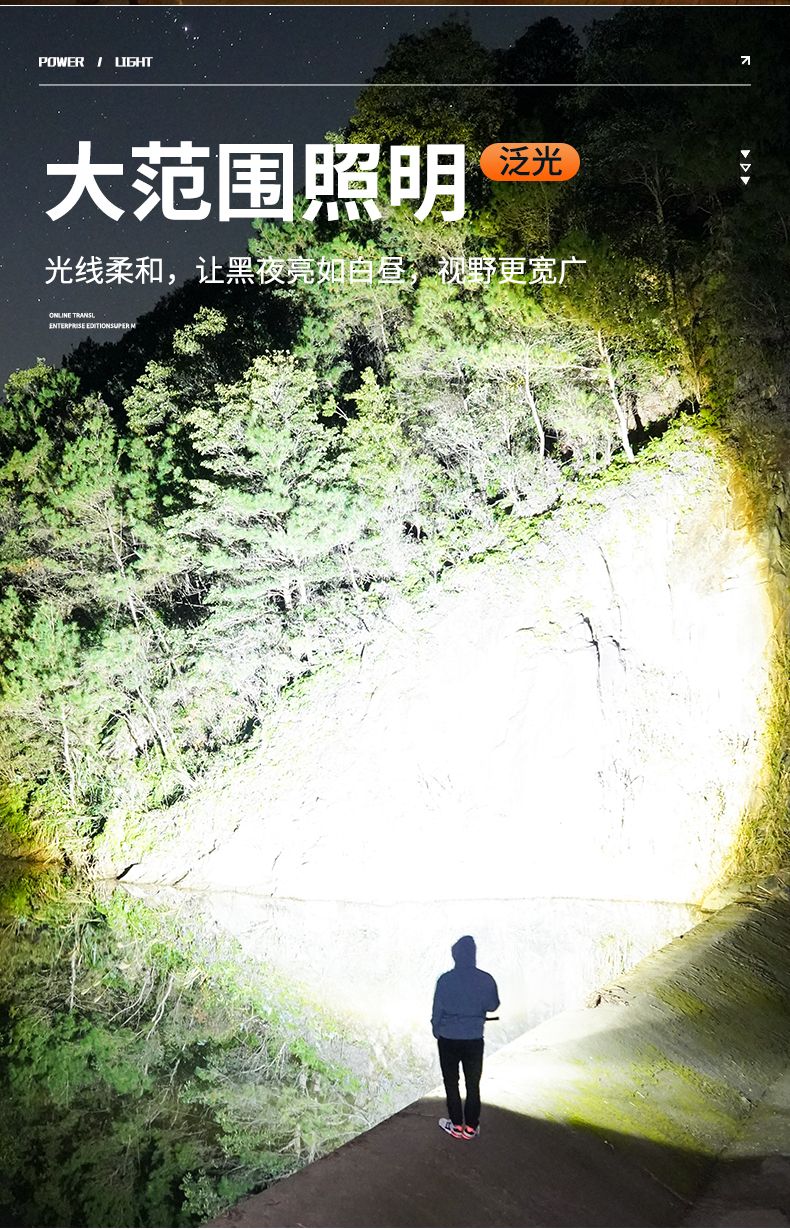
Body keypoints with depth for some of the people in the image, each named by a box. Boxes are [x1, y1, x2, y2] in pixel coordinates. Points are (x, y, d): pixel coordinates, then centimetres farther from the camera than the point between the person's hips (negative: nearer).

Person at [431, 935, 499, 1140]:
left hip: (448, 1038, -1)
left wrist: (436, 1030, 11)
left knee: (451, 1082, 12)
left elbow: (437, 1009, -6)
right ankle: (471, 1127, 15)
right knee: (473, 1084, 12)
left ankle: (457, 1125, 17)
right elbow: (493, 1006, 2)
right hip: (474, 1039, 1)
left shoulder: (445, 979, -13)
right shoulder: (486, 979, -9)